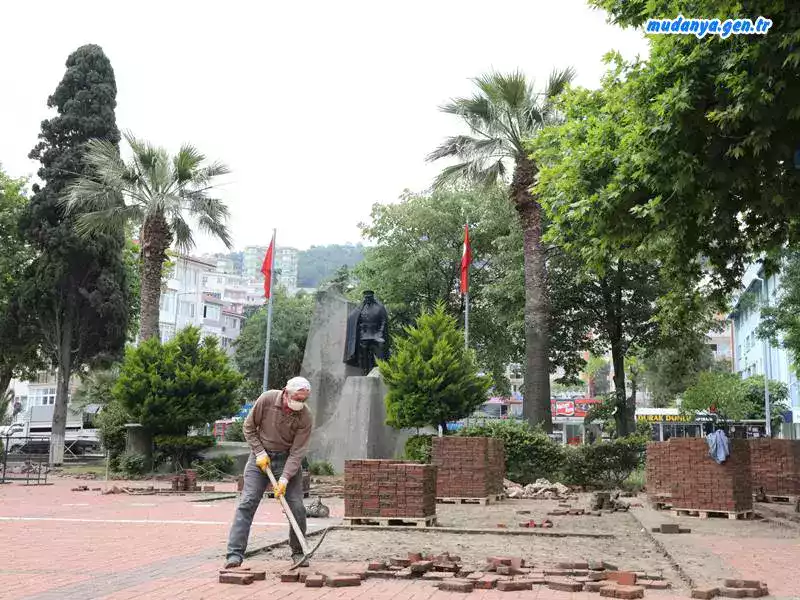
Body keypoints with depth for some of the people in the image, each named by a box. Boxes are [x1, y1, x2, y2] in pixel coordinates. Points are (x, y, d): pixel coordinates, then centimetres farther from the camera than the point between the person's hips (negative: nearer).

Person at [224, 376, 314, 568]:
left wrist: (285, 478, -26)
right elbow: (249, 427, -4)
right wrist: (259, 451, -12)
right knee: (247, 503, -10)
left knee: (297, 507, -4)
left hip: (287, 460, 0)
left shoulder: (306, 418, -18)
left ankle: (298, 553, 15)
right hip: (261, 456, 0)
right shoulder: (267, 399, -18)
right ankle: (235, 554, -9)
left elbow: (297, 451, -17)